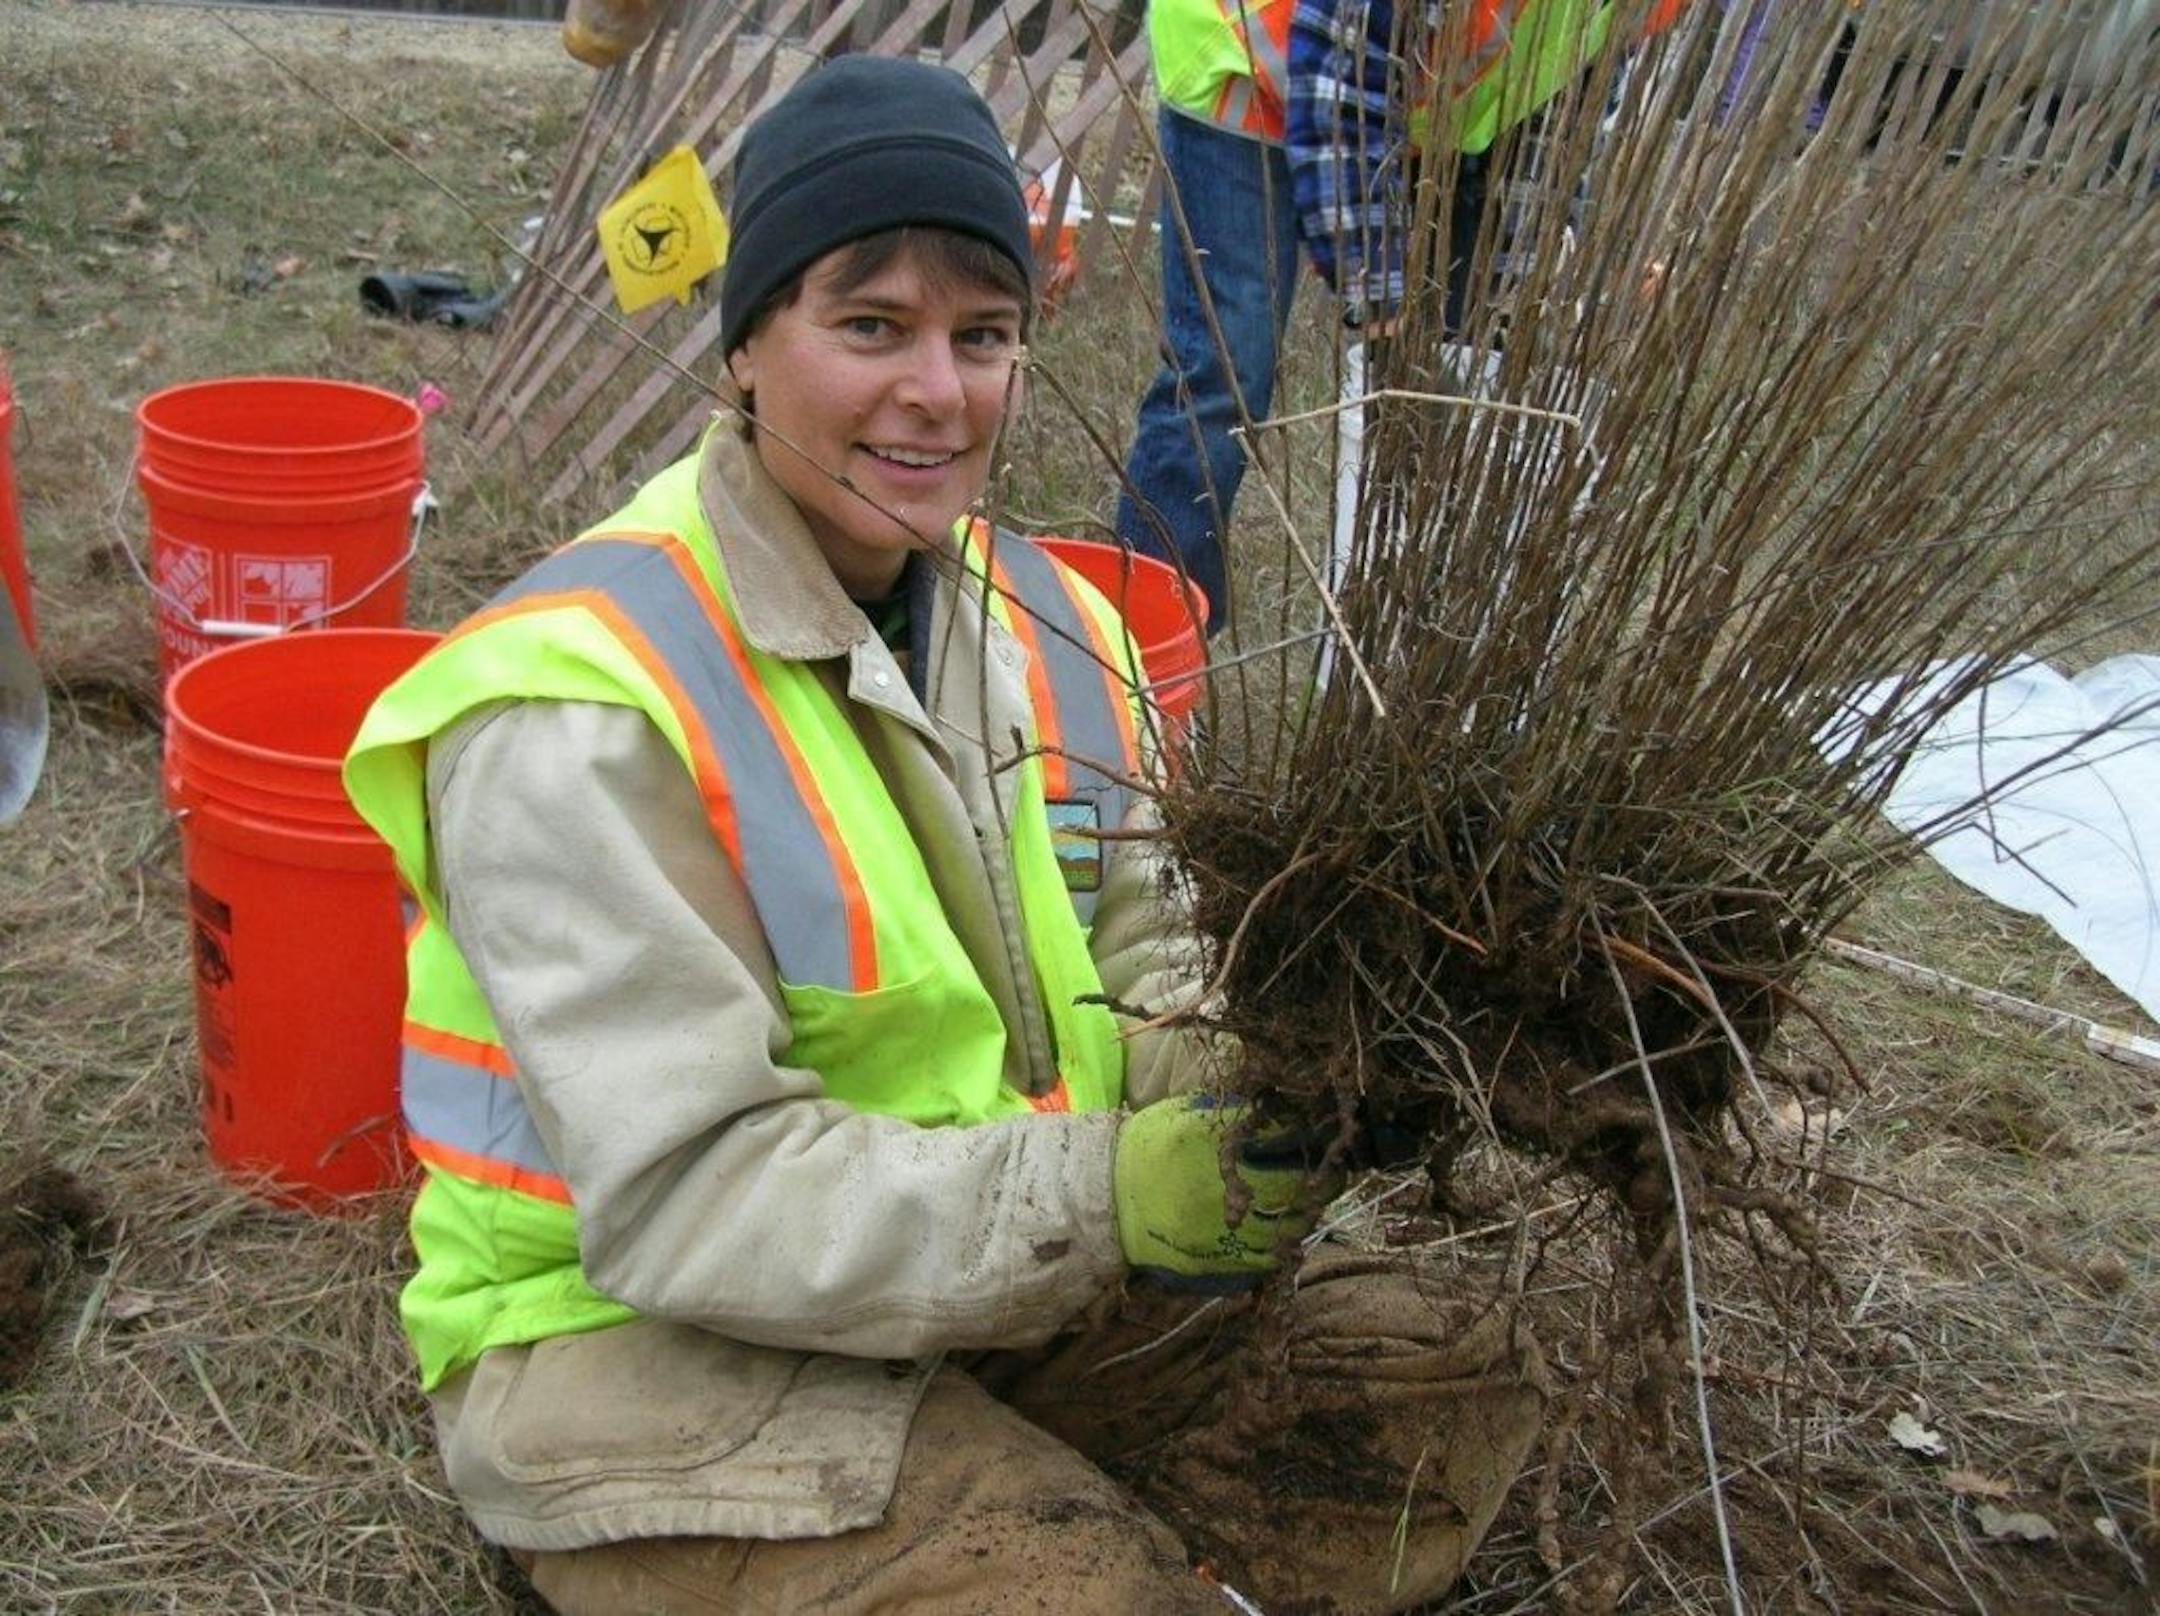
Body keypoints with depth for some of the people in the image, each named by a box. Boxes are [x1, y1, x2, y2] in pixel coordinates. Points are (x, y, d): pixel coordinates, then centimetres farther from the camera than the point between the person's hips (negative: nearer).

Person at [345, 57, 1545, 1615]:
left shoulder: (1050, 626, 2)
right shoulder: (581, 710, -21)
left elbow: (1153, 955, 5)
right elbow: (678, 1192, -26)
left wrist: (1261, 1082, -19)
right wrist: (1098, 1195, -35)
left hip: (1022, 1268, 7)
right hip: (637, 1338, -6)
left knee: (1463, 1373, -1)